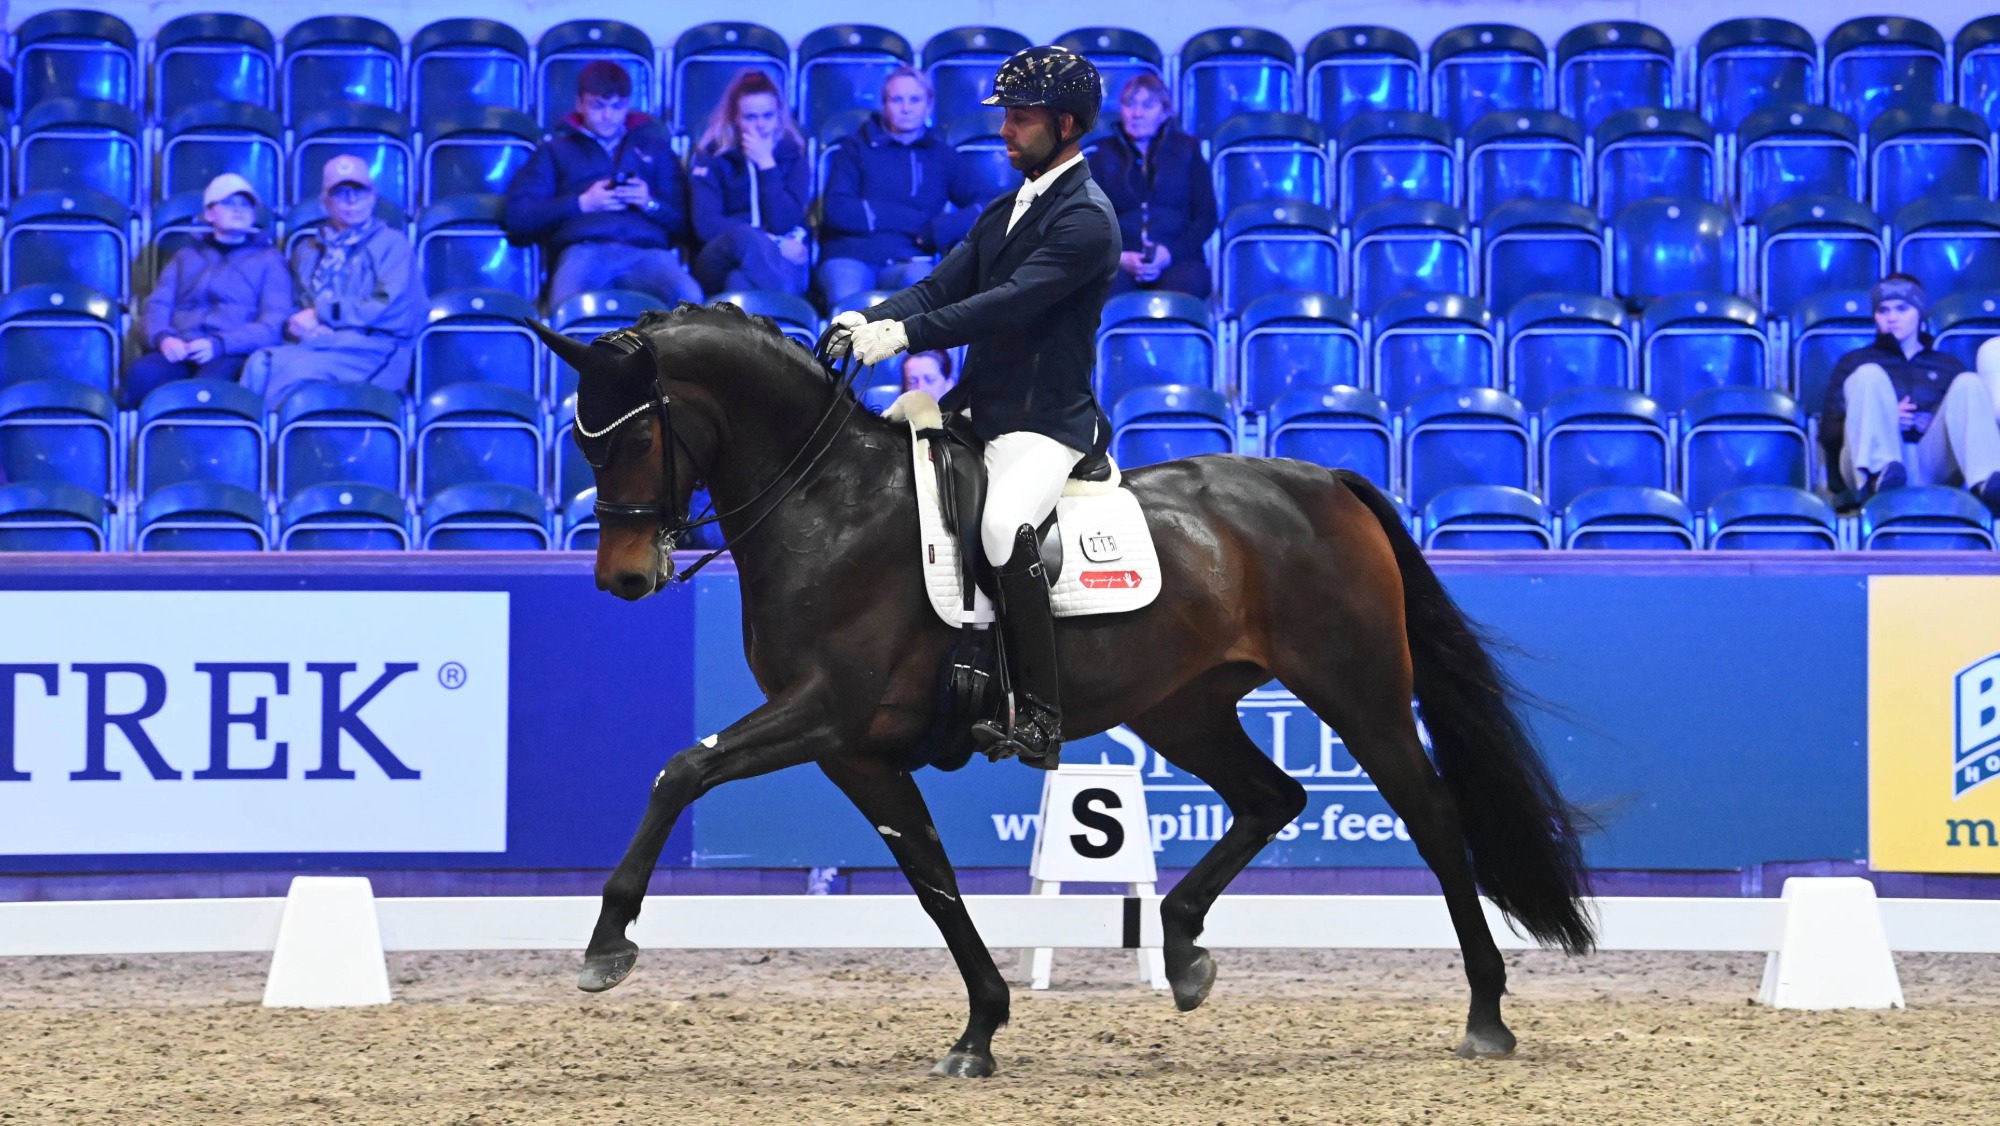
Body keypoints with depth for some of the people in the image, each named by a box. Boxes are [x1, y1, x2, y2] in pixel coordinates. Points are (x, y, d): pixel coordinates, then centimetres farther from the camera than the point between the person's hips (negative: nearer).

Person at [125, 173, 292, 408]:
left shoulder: (268, 259, 22)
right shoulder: (187, 256, 31)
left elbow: (275, 324, 7)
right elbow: (155, 307, 18)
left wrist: (219, 344, -11)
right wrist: (164, 338, -8)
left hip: (233, 356, -2)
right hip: (180, 354, 2)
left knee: (210, 382, -41)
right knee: (141, 373, -36)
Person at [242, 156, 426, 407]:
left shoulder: (391, 243, 11)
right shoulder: (307, 250, 26)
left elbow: (390, 307, -3)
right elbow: (293, 305, 20)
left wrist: (321, 313, -5)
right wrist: (294, 325, -7)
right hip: (312, 344, 4)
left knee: (297, 370, -35)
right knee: (261, 363, -31)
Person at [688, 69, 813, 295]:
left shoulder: (791, 156, 11)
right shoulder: (712, 157, 9)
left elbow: (783, 223, -4)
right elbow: (706, 225, -5)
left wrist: (767, 165, -7)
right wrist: (773, 243, -12)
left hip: (778, 260, 0)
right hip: (723, 257, 0)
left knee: (742, 283, -39)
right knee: (747, 238, -38)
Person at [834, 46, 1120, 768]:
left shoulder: (1086, 220, -11)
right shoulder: (1005, 212, 19)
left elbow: (1012, 303, -23)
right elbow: (943, 287, 11)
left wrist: (905, 335, -30)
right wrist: (870, 322, -9)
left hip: (1045, 422, -10)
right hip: (978, 408, 10)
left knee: (1002, 526, -34)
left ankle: (1039, 717, -31)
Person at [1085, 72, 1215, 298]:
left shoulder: (1187, 150, 17)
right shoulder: (1105, 155, 19)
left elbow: (1206, 217, 10)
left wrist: (1170, 254, -8)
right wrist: (1120, 258, -9)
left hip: (1177, 260, 0)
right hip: (1119, 262, 0)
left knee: (1187, 283, -38)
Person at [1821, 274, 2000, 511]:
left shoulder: (1948, 365, 29)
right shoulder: (1855, 363, 25)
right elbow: (1828, 433, 13)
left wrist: (1942, 423, -2)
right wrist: (1882, 419, -2)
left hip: (1931, 471, 1)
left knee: (1969, 383, -17)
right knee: (1869, 375, -19)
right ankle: (1880, 472, -49)